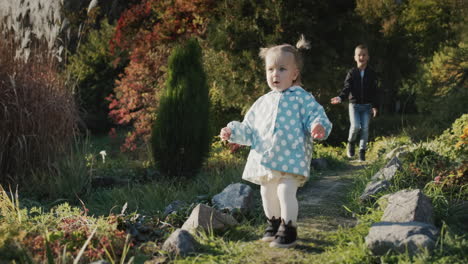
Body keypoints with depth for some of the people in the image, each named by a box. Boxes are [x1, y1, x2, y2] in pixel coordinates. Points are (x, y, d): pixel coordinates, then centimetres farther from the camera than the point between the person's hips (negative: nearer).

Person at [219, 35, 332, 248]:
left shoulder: (302, 98, -2)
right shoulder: (262, 102, 13)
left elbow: (315, 116, -8)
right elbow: (249, 129, 18)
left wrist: (319, 128, -29)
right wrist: (233, 132, 5)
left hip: (291, 158, -6)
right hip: (265, 158, 6)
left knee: (286, 191, -16)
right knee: (267, 193, 12)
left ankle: (288, 230, -1)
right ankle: (273, 223, 35)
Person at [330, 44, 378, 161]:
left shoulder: (371, 73, 4)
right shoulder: (352, 73, 1)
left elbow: (374, 91, 6)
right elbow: (347, 87, -7)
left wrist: (375, 106, 1)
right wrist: (340, 97, -25)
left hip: (367, 105, 1)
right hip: (354, 104, -1)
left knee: (365, 128, -2)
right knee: (355, 126, -17)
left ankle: (362, 151, 10)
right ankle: (351, 143, 12)